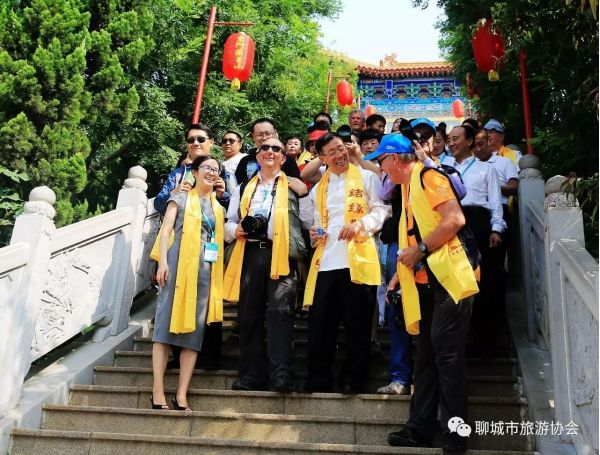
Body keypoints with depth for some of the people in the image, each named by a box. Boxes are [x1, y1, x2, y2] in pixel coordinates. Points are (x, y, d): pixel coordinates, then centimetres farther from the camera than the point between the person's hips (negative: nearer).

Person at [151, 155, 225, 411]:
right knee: (167, 323, -8)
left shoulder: (217, 207, 22)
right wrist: (163, 261, -12)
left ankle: (181, 395, -1)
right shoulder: (181, 198, 9)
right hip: (181, 263, -5)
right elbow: (166, 229, 0)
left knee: (195, 330, -1)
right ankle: (158, 393, -10)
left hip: (207, 269, 5)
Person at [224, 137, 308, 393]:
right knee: (249, 315, 3)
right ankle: (252, 374, 10)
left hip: (280, 254, -4)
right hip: (250, 254, 4)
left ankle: (283, 373, -15)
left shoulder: (294, 187, 14)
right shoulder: (244, 189, 23)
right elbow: (229, 222, 21)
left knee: (280, 310, -15)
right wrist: (236, 230, 2)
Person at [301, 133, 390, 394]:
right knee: (320, 323, 4)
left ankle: (352, 379, 14)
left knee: (357, 324, 2)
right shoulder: (318, 188, 21)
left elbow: (381, 210, 1)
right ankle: (318, 379, 14)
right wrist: (313, 233, 3)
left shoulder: (366, 178, 7)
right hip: (325, 262, 4)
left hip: (357, 260, -4)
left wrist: (360, 224, -15)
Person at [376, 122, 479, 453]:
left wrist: (420, 250, -15)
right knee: (426, 357, 11)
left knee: (447, 356, -6)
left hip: (447, 281, -9)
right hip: (424, 285, 9)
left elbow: (455, 219, -20)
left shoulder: (427, 176, -7)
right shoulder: (408, 188, 20)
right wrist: (398, 277, 19)